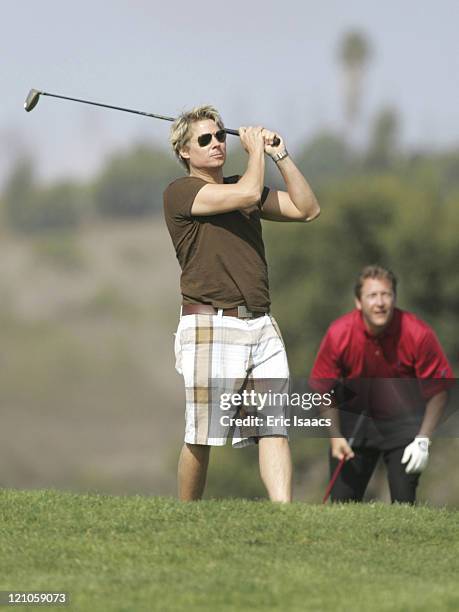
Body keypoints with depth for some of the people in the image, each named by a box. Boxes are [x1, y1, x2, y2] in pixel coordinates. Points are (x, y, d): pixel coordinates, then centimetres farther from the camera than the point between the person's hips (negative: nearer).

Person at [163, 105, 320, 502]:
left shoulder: (239, 188, 21)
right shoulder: (181, 191, -2)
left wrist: (280, 155, 12)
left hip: (262, 326, 6)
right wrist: (256, 151, 2)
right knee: (202, 438, -3)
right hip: (211, 326, -6)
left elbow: (308, 209, 18)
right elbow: (248, 194, -16)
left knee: (275, 429, -6)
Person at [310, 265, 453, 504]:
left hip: (403, 420, -2)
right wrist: (335, 436, -11)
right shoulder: (338, 334, -18)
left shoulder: (419, 334, -22)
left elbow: (438, 390, -12)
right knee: (342, 500, -1)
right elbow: (323, 389, -4)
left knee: (403, 499, -11)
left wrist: (423, 440, -16)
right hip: (355, 419, 2)